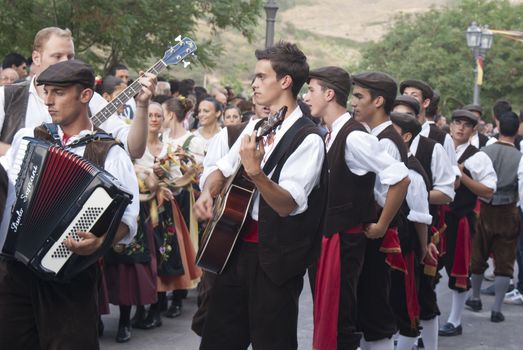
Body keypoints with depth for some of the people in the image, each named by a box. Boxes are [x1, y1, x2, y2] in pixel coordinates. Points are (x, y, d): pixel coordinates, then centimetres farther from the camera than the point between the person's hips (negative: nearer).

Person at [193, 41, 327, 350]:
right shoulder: (256, 125, 9)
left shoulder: (308, 139, -15)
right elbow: (222, 169, 18)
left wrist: (255, 171, -38)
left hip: (275, 255, -8)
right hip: (236, 244, 8)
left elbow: (287, 205, -24)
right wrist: (208, 192, -3)